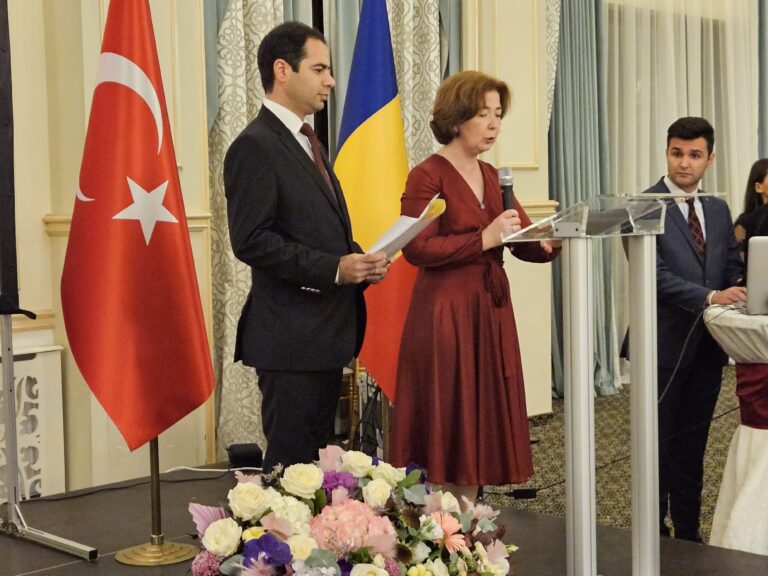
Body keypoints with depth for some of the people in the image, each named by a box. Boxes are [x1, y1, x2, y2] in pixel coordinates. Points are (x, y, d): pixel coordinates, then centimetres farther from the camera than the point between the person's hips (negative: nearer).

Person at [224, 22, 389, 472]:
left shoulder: (307, 141, 18)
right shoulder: (255, 147, -12)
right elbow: (251, 241, -20)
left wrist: (359, 260, 5)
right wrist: (334, 268, -22)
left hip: (327, 331, 9)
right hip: (291, 337, -9)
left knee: (319, 459, 15)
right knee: (292, 464, -3)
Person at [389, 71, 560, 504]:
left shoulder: (491, 176, 14)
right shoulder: (428, 176, -8)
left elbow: (526, 241, 11)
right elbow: (417, 248, -17)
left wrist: (554, 241, -10)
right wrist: (483, 239, -21)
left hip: (491, 312, 7)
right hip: (446, 314, -7)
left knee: (482, 421, 10)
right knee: (447, 425, -2)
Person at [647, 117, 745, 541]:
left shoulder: (718, 210, 11)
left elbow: (733, 268, 12)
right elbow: (654, 274, -18)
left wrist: (739, 297, -10)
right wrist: (710, 297, -26)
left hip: (707, 346, 6)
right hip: (665, 345, -5)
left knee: (692, 446, 14)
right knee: (659, 445, 7)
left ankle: (687, 533, 25)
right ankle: (654, 534, 20)